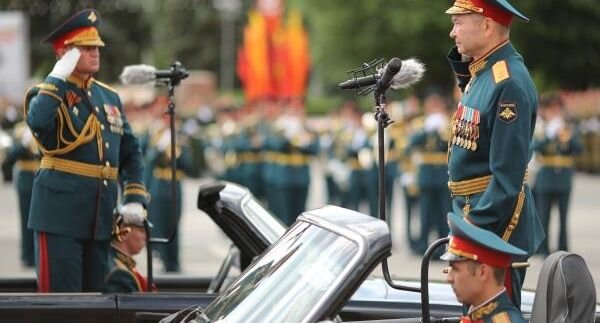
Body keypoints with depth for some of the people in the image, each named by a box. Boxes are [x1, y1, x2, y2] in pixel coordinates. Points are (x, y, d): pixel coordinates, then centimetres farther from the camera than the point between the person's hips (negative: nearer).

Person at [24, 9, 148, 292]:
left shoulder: (109, 96, 16)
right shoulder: (49, 93, -3)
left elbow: (130, 152, 19)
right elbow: (38, 121, -28)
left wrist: (134, 198, 7)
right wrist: (58, 78, -18)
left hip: (102, 214, 6)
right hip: (61, 209, -6)